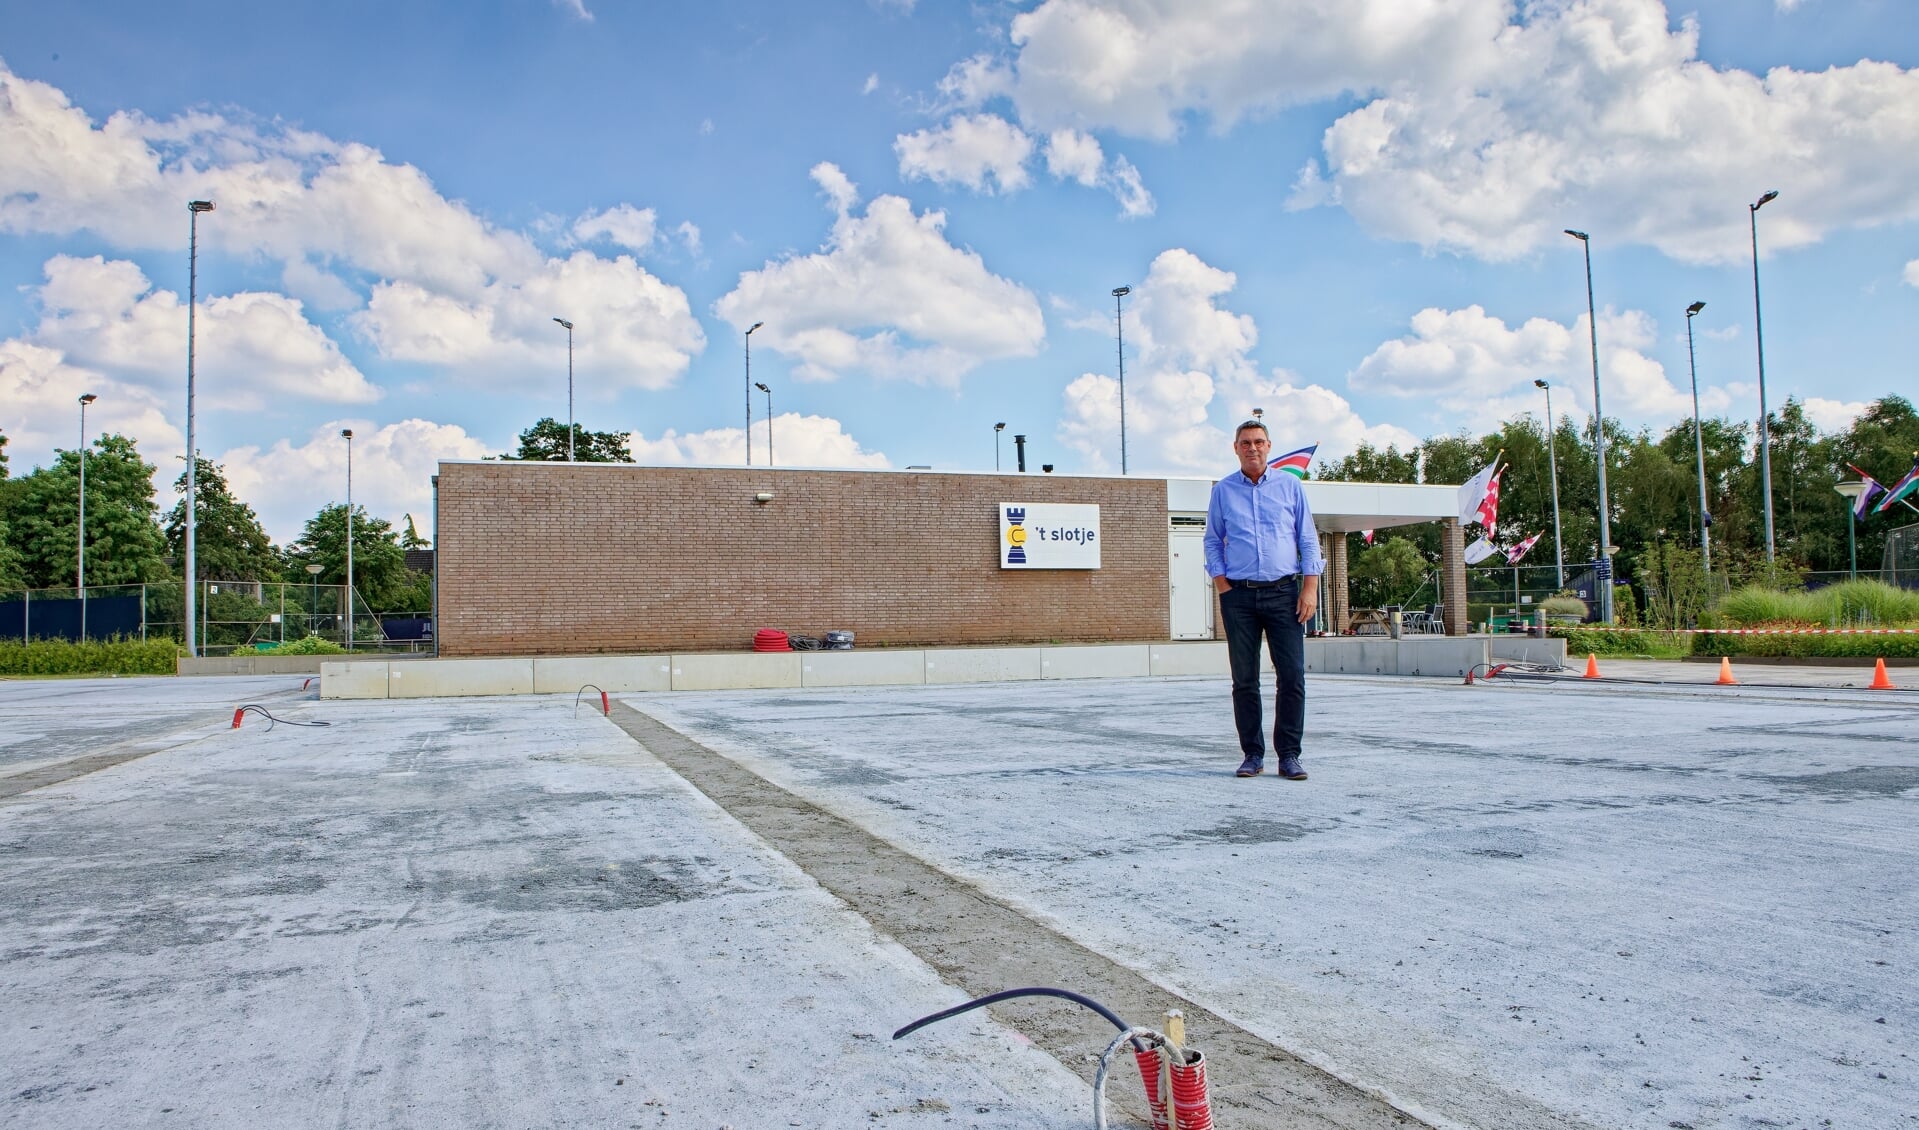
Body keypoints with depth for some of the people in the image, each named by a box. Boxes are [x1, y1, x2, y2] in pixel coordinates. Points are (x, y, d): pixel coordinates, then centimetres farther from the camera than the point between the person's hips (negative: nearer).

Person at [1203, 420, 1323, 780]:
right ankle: (1253, 754, 9)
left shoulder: (1290, 485, 9)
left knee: (1292, 676, -5)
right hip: (1239, 595, 0)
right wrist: (1222, 586, 0)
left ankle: (1289, 755, 2)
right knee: (1244, 680, 1)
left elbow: (1308, 539, 8)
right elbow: (1213, 541, 12)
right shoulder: (1222, 490, 10)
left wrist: (1310, 588, -2)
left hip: (1284, 592, 0)